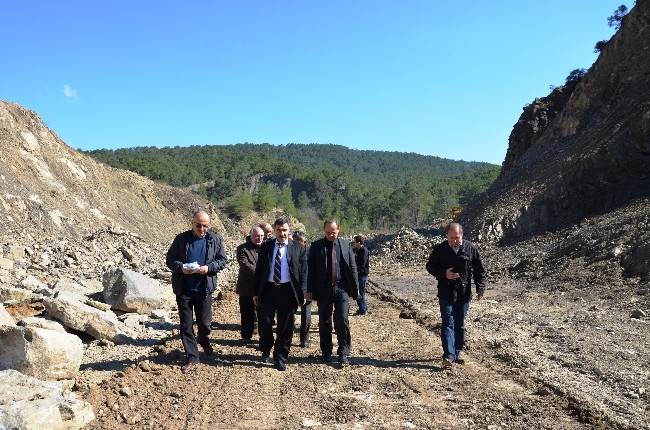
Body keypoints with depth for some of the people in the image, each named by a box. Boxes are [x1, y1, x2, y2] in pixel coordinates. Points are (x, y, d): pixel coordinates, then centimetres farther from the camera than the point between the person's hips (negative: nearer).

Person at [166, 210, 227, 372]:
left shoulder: (215, 240, 2)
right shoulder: (181, 239, 0)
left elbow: (222, 260, 4)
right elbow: (170, 260, 3)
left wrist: (209, 268, -15)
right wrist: (181, 267, -18)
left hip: (204, 290, 0)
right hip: (183, 290, 0)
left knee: (204, 323, 7)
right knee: (186, 325, 5)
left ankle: (204, 341, 41)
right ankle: (192, 357, 17)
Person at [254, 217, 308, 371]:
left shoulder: (298, 249, 3)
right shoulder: (266, 246, 7)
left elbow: (303, 273, 3)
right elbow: (259, 270, 8)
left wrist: (302, 294, -4)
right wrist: (256, 293, 3)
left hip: (287, 291, -1)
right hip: (268, 289, 1)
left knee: (285, 327, 5)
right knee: (265, 323, 1)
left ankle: (280, 358, 19)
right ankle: (266, 351, 27)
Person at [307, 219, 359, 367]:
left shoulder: (346, 245, 6)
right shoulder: (316, 246, 2)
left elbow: (353, 268, 7)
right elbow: (311, 270, 1)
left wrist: (355, 288, 5)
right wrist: (310, 290, -3)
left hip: (342, 288, 0)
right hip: (323, 289, 0)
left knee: (342, 321, -5)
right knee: (324, 323, 8)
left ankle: (343, 353, 5)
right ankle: (326, 353, 21)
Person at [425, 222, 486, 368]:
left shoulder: (470, 249, 0)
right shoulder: (440, 249, -2)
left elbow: (479, 270, 5)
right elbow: (430, 266, 5)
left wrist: (480, 287, -5)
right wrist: (444, 274, -12)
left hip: (464, 294, 2)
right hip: (446, 294, -2)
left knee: (460, 324, 12)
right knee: (448, 323, -8)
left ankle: (458, 352, 25)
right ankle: (448, 355, -10)